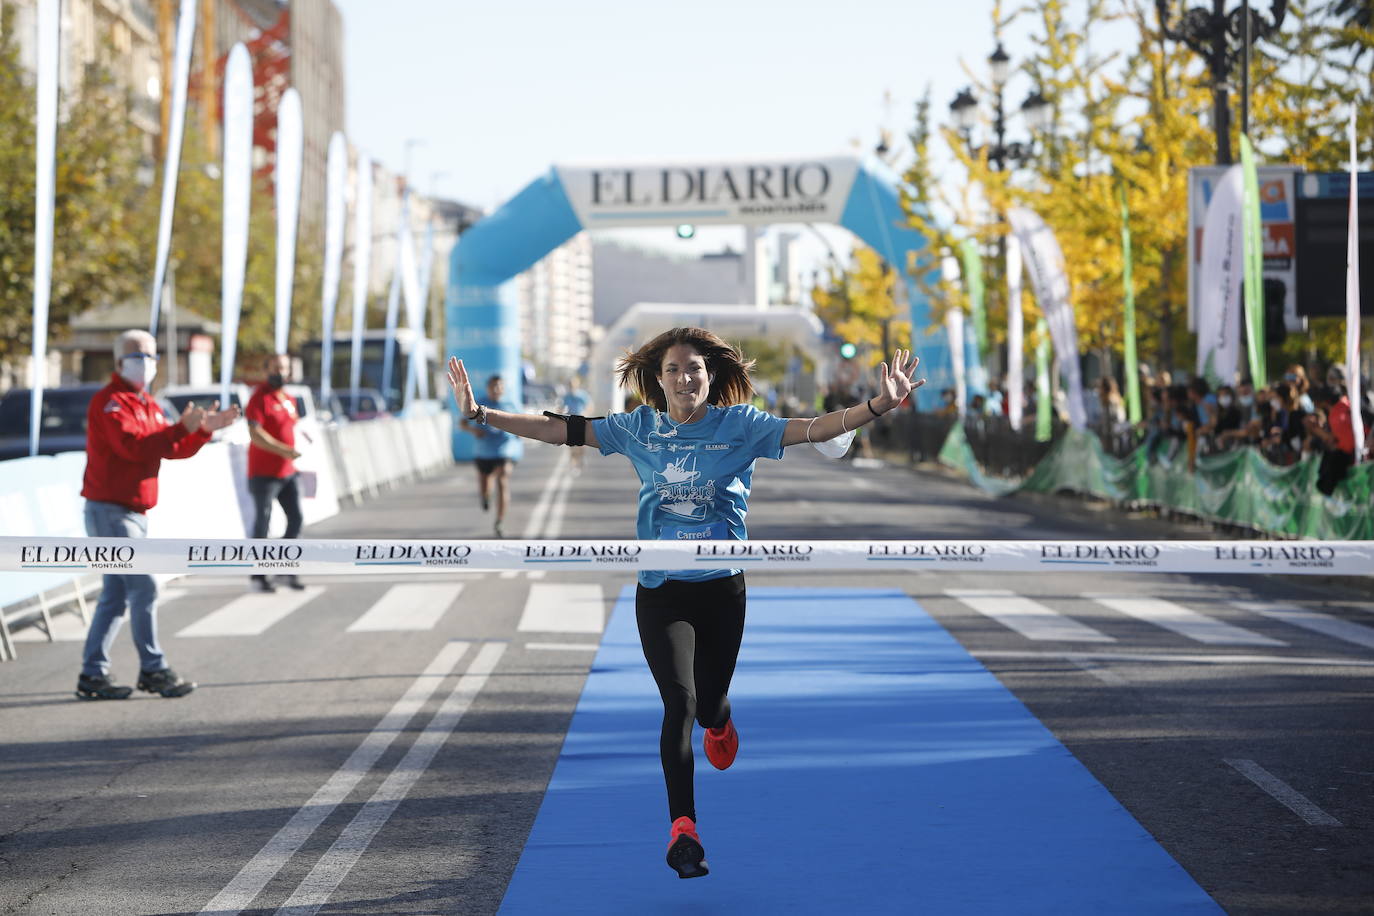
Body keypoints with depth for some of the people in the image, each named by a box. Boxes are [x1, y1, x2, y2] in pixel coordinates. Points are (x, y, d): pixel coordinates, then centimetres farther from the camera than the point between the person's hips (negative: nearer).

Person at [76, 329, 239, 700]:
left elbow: (173, 448, 15)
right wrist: (181, 428, -27)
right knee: (143, 587, -10)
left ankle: (93, 675, 12)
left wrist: (204, 429, -1)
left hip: (134, 513, 10)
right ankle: (152, 669, -4)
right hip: (110, 512, -10)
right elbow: (132, 446, -26)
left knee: (116, 595, 9)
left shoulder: (146, 404, 20)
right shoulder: (110, 402, -11)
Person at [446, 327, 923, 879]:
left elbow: (811, 430, -14)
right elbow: (565, 431, 0)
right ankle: (682, 826, -10)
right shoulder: (640, 428, 1)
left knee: (709, 704, 11)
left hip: (723, 589, 0)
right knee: (680, 703, -15)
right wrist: (481, 415, -6)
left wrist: (878, 405, -28)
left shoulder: (739, 426, -4)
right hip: (660, 589, 0)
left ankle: (719, 723, 51)